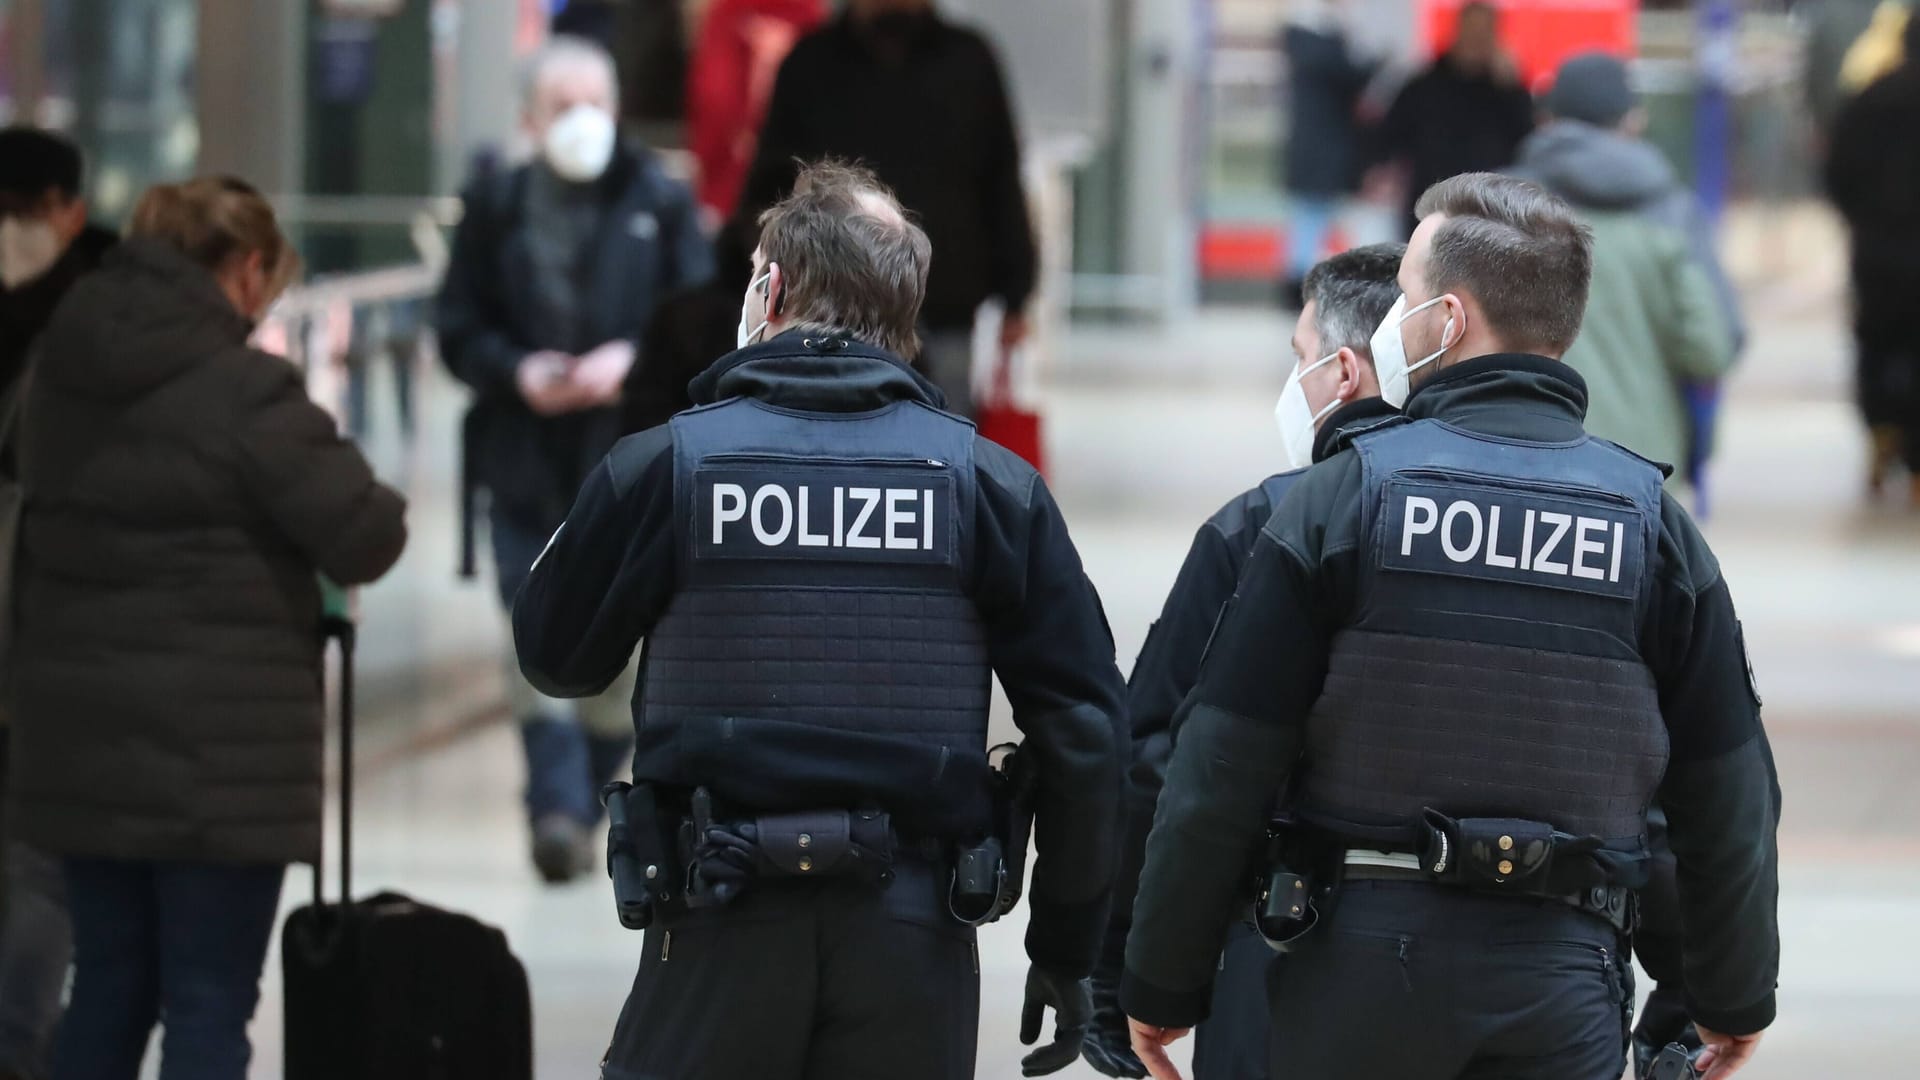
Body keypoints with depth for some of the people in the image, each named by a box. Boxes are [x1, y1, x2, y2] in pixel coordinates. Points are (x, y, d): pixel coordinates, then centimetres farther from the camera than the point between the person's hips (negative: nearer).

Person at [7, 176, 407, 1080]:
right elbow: (365, 541, -16)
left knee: (108, 990, 16)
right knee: (209, 1007, -1)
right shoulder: (244, 389, -16)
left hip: (83, 737, 7)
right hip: (216, 754, -7)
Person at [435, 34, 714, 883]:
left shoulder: (658, 203, 3)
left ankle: (581, 798, 22)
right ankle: (559, 806, -14)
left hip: (629, 457, 0)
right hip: (525, 457, 0)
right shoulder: (497, 207, 6)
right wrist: (516, 371, -12)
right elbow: (459, 327, 7)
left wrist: (631, 359, -15)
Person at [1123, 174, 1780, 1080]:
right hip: (1564, 982, 2)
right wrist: (1736, 996, 22)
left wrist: (1163, 986, 4)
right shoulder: (1654, 524, 4)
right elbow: (1729, 797, 8)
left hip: (1361, 963, -2)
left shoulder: (1340, 496, -4)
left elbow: (1220, 768, -5)